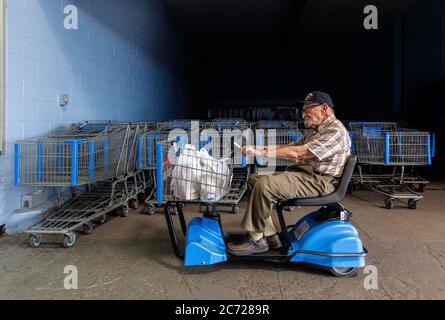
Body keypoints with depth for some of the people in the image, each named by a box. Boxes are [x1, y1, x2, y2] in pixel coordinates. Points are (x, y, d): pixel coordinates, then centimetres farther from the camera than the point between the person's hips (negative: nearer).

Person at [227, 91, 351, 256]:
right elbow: (291, 146, 14)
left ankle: (256, 239, -14)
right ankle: (270, 236, -1)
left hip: (319, 181, -10)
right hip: (303, 173, 11)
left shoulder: (336, 131, -14)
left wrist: (262, 153, -23)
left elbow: (297, 152, -23)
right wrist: (259, 148, 1)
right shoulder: (315, 130, 20)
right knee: (255, 179, 2)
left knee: (264, 185, -27)